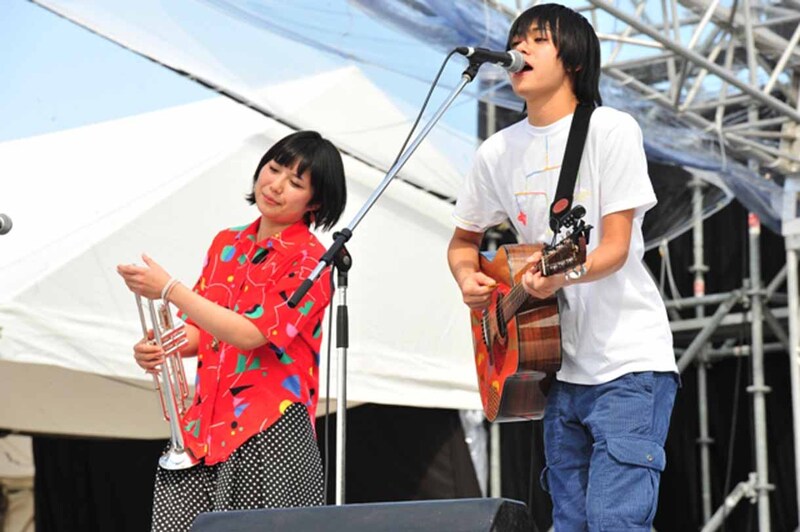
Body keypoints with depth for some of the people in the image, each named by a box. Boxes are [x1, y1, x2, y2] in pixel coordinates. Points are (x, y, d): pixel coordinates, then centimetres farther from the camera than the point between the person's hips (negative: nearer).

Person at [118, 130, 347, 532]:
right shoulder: (227, 244, 12)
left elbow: (252, 334, -18)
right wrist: (160, 348, -2)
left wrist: (167, 289, -17)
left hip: (269, 432, -6)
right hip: (204, 427, 6)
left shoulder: (309, 260, -8)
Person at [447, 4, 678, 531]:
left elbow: (616, 247, -14)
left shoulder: (611, 129, -8)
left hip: (629, 364, -6)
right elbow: (463, 241, 20)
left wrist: (564, 272, -33)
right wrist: (468, 278, -3)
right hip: (561, 368, 6)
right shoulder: (498, 151, 8)